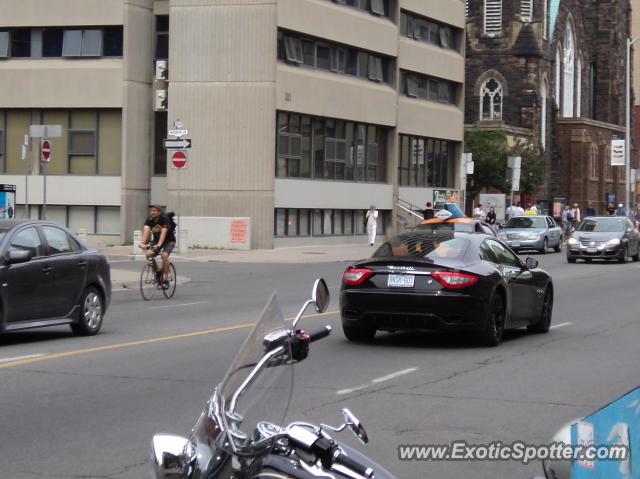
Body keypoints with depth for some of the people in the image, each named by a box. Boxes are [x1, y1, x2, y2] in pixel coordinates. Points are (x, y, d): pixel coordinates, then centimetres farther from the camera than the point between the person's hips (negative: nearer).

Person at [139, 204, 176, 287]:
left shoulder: (165, 219, -26)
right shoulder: (149, 220, -14)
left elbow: (163, 232, -38)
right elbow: (146, 230, -29)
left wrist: (159, 245, -52)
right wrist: (142, 243, -46)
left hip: (169, 240, -5)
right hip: (156, 239, 5)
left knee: (164, 255, -30)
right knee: (148, 254, -19)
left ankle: (165, 279, -22)